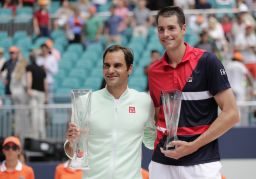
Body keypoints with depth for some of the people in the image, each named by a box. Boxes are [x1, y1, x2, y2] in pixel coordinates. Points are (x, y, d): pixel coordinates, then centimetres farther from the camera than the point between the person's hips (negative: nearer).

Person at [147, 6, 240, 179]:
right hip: (162, 163, 4)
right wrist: (160, 146, 0)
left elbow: (231, 114, -8)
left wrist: (193, 145, -12)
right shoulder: (154, 71, 7)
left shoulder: (207, 61, -7)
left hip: (201, 163, -4)